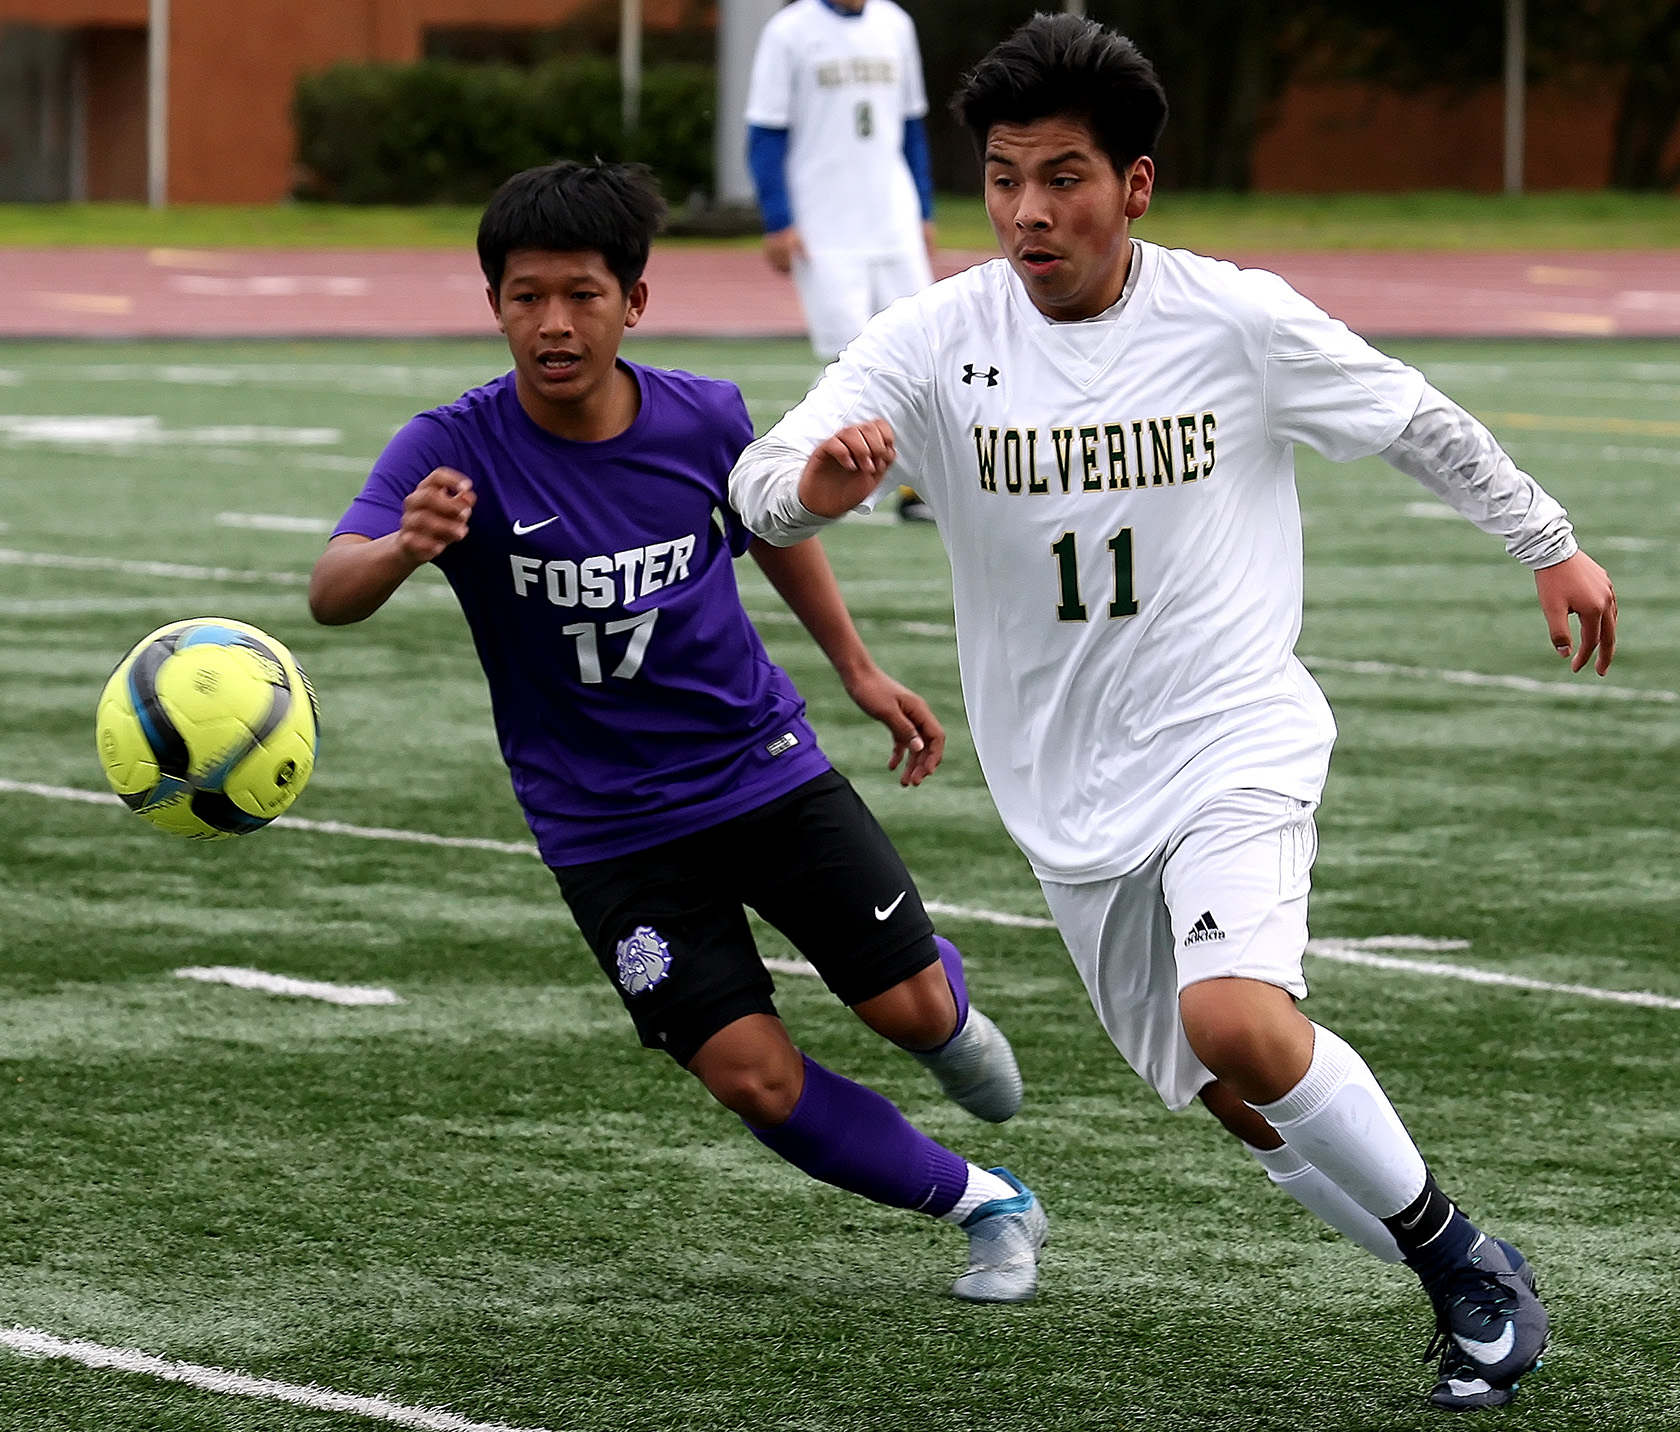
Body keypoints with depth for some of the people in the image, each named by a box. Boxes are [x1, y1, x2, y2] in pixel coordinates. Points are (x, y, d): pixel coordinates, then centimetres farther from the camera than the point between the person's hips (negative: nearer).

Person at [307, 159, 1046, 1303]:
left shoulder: (705, 420, -10)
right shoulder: (455, 452, -19)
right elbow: (331, 594, -36)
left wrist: (858, 668, 19)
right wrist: (404, 546, -58)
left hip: (766, 767, 2)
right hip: (608, 829, -2)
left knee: (913, 1008, -1)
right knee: (756, 1079, -10)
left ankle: (947, 1007, 39)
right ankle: (987, 1206, 12)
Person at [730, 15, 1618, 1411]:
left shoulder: (1237, 321, -11)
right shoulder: (936, 341, -9)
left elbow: (1416, 420, 5)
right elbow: (757, 483, -20)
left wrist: (1551, 544, 16)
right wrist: (816, 487, -44)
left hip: (1234, 737, -3)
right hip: (1068, 787, 4)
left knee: (1236, 1018, -27)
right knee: (1245, 1103, 8)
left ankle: (1471, 1264, -8)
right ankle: (1473, 1290, 29)